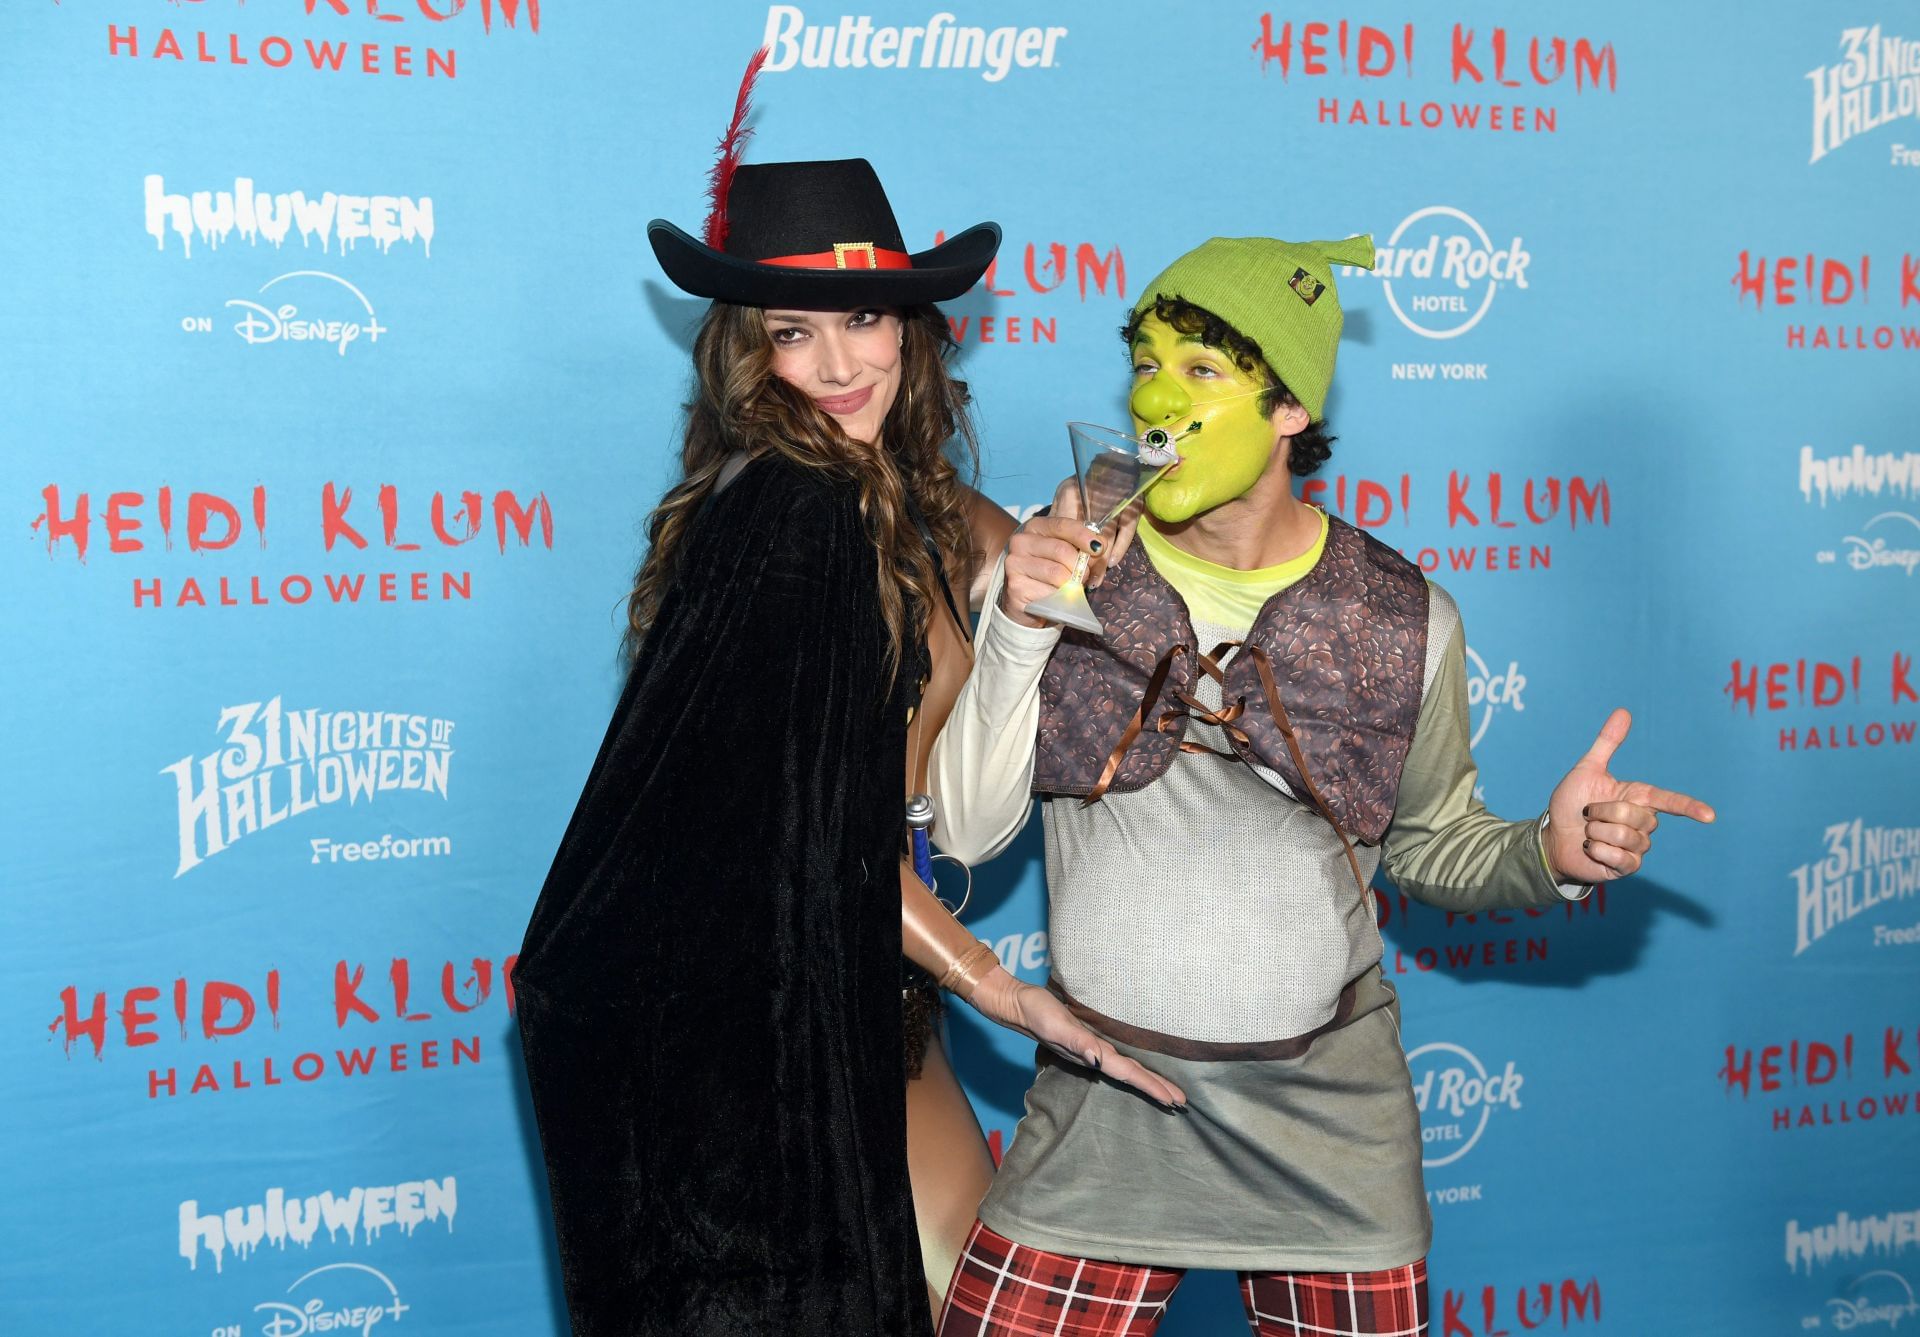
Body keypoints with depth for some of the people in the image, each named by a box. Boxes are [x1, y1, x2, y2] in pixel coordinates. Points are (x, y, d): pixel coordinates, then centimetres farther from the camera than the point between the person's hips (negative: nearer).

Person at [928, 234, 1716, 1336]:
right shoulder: (1067, 568, -3)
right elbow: (969, 828, -7)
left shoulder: (1403, 617, -4)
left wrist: (1548, 854, -11)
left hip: (1328, 1119, 0)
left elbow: (1429, 841, 9)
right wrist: (1018, 629, -18)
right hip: (1105, 1111, 0)